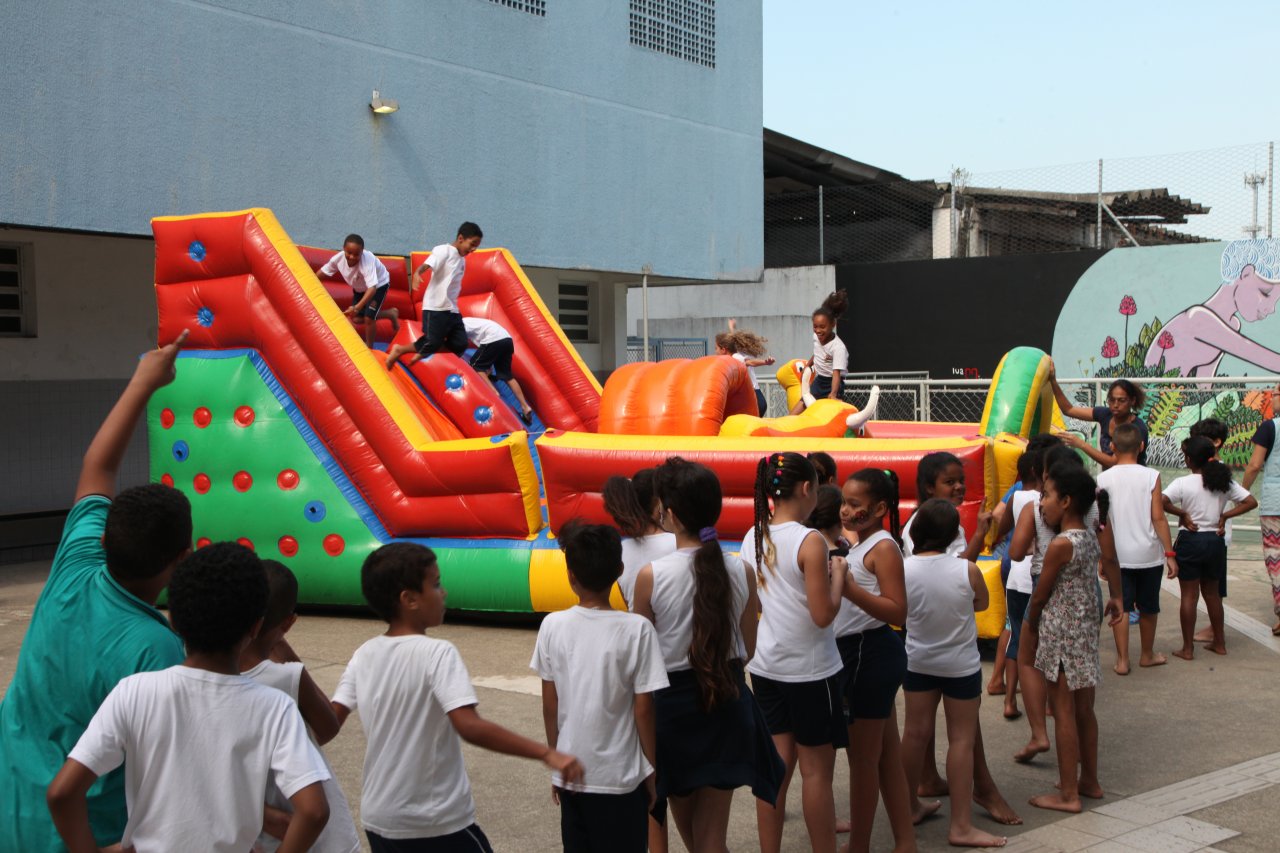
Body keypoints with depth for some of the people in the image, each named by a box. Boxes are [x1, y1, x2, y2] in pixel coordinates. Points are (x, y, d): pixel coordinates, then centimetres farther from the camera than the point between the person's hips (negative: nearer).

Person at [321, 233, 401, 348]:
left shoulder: (367, 261, -44)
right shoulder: (339, 258, -28)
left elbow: (372, 288, -53)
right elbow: (323, 271, -9)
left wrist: (357, 307, -62)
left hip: (379, 285, -6)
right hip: (360, 287, 6)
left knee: (368, 318, -16)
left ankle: (369, 348, 8)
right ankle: (391, 314, 29)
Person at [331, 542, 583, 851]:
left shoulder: (364, 655, -1)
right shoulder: (437, 653, -18)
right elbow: (470, 727, -29)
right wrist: (546, 754, -30)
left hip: (378, 820, 6)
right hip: (438, 824, -6)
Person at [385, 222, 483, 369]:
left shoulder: (462, 260, 16)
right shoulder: (444, 250, -8)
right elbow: (427, 265, -25)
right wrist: (417, 273, -46)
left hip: (452, 309, 8)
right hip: (435, 308, -8)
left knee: (460, 345, 0)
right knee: (432, 343, -10)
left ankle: (422, 353, 12)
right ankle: (399, 350, 12)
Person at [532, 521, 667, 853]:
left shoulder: (553, 626, -7)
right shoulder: (636, 629, -14)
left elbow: (549, 705, 0)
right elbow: (643, 710, -10)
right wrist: (651, 768, 3)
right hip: (621, 776, -3)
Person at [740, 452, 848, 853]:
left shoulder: (754, 537, 2)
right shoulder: (810, 542, -18)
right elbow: (823, 615, -19)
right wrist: (838, 575, -3)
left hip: (766, 667, 6)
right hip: (809, 670, -6)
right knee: (817, 770, 6)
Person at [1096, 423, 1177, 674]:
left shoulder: (1103, 479, -5)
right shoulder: (1151, 476, -9)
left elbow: (1102, 521, 0)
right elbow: (1158, 517, -9)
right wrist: (1170, 553, -2)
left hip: (1118, 555, 0)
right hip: (1148, 554, 0)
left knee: (1121, 607, 8)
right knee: (1148, 608, 16)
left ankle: (1122, 660, 7)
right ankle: (1147, 655, 31)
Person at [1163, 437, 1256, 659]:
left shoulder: (1183, 483, -13)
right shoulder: (1224, 482, 1)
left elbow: (1161, 501, -27)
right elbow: (1251, 502, 1)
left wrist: (1182, 513, -14)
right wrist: (1225, 515, -1)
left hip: (1190, 541, -4)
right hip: (1215, 541, 5)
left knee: (1189, 595, 3)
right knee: (1212, 593, 19)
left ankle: (1188, 648, 6)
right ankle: (1219, 643, 27)